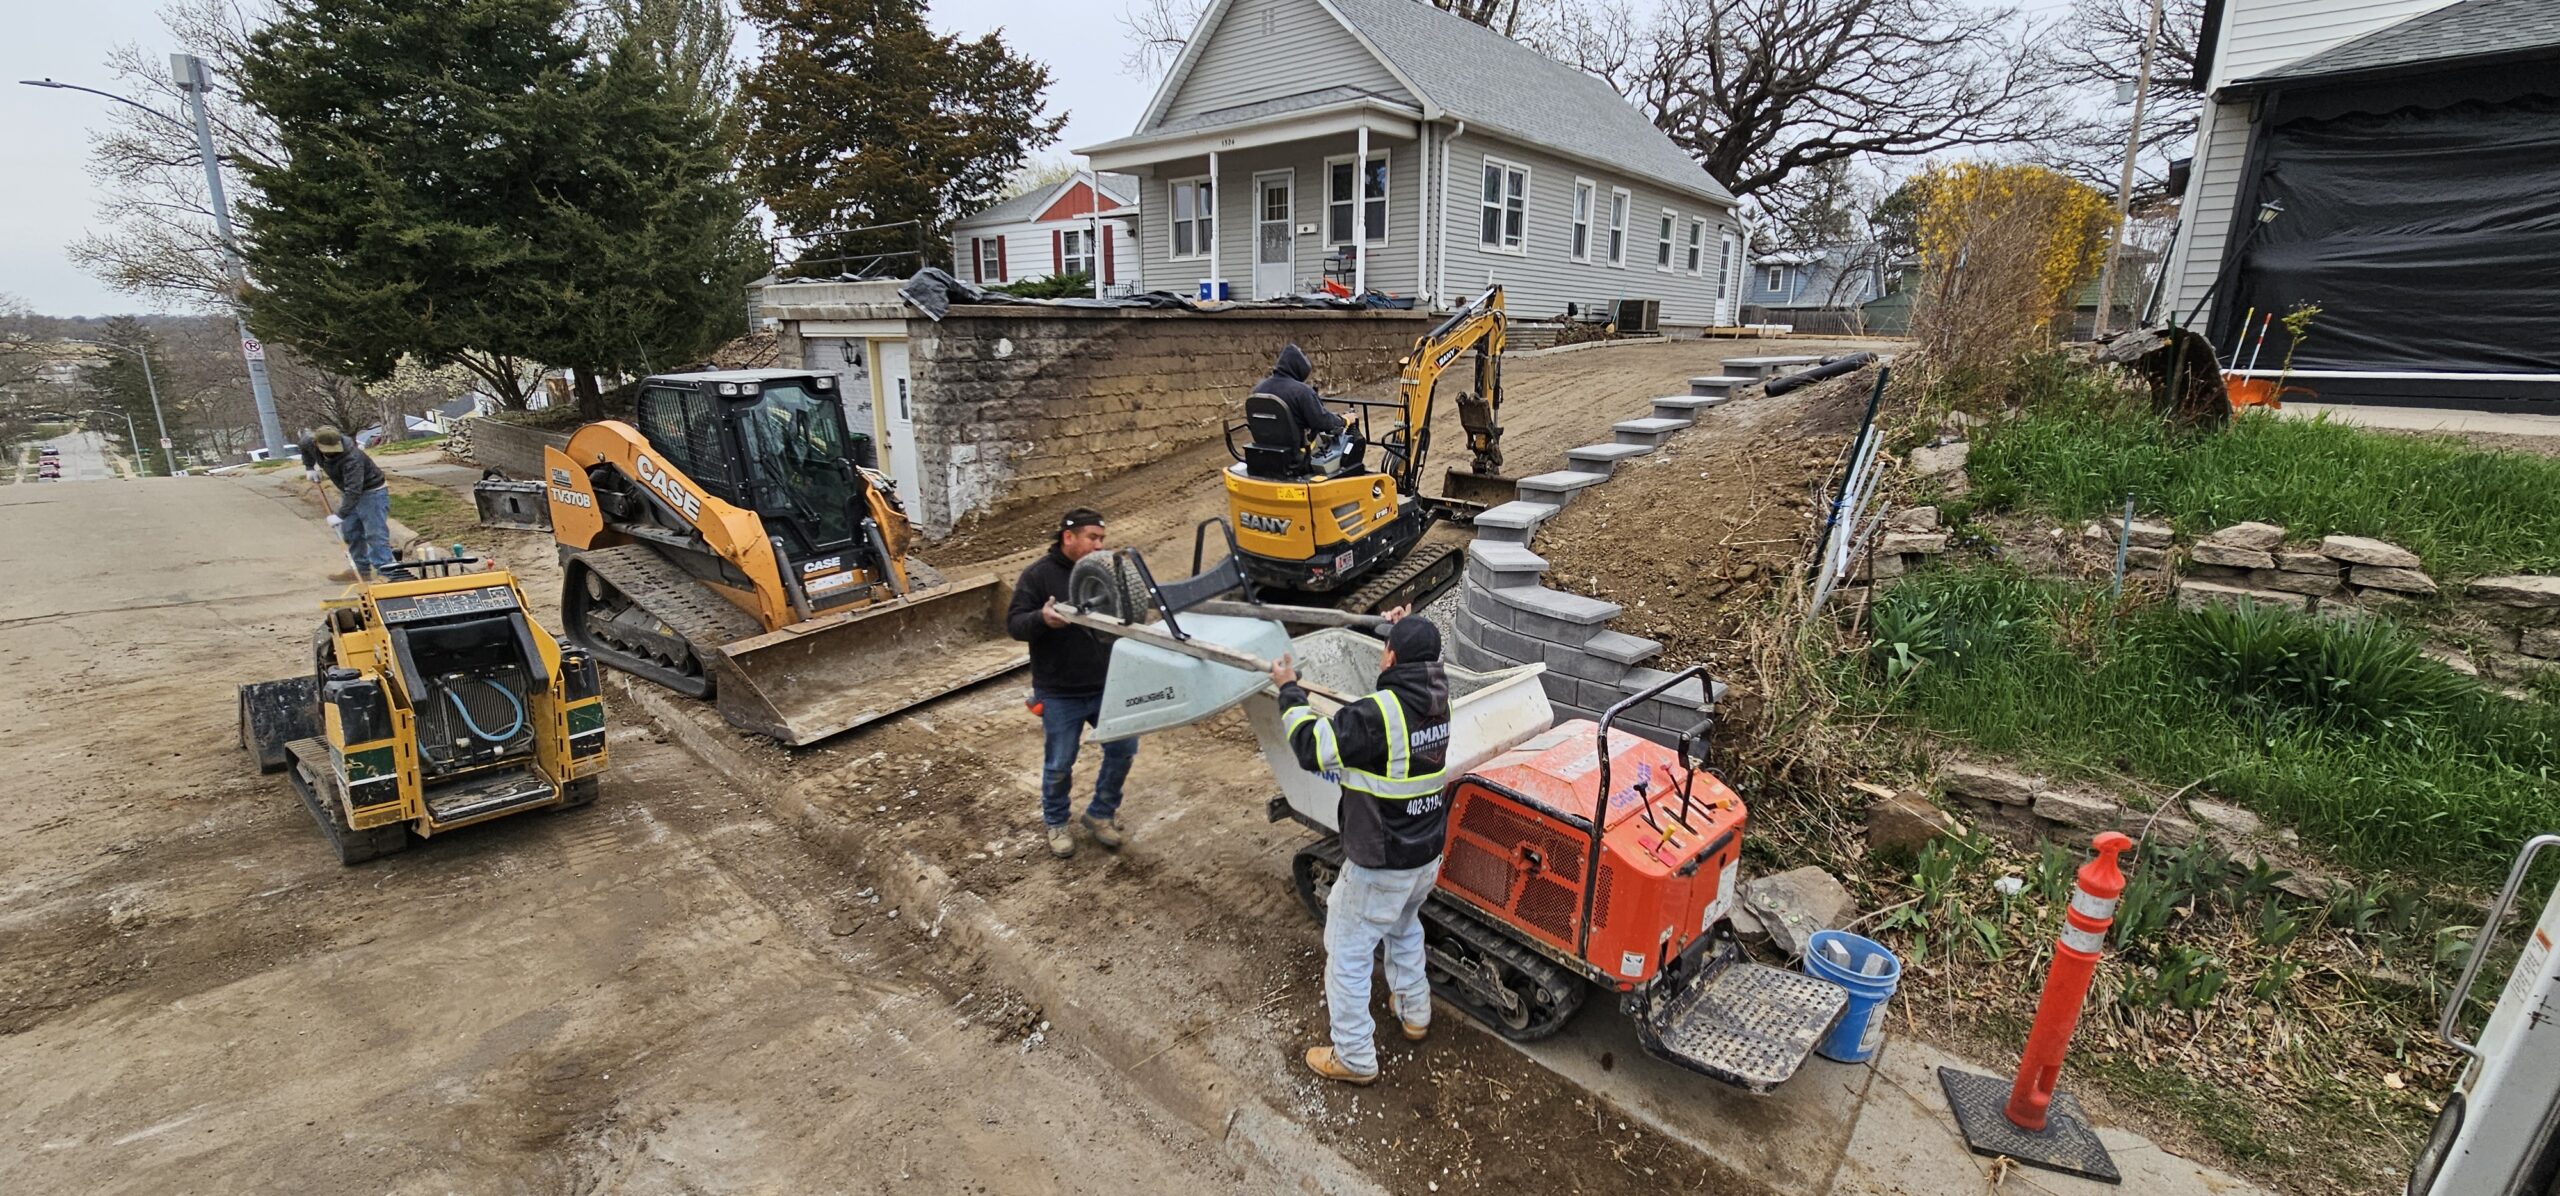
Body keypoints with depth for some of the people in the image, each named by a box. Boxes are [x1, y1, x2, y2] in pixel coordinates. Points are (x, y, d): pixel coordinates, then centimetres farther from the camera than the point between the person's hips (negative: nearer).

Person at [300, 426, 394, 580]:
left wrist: (340, 515, -41)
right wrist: (309, 467, 10)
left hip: (372, 493, -9)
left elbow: (354, 491, -39)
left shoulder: (352, 458, -34)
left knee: (375, 534, -15)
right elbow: (304, 445, 19)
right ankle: (362, 570, 16)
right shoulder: (313, 446, -9)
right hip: (349, 493, 9)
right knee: (350, 533, 10)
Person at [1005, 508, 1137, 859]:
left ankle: (1100, 815, 27)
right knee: (1059, 764, 7)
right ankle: (1056, 823, 32)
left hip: (1105, 687, 4)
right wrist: (1042, 618, -33)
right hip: (1059, 694, -4)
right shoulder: (1038, 575, -9)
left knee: (1123, 748, 5)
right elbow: (1014, 624, -13)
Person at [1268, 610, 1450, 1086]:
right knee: (1405, 928, 33)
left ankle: (1354, 1057, 23)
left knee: (1347, 954, 11)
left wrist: (1289, 690, -9)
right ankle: (1414, 1011, 50)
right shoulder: (1438, 700, -6)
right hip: (1427, 855, 8)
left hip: (1378, 866, -8)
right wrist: (1408, 630, 27)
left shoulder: (1377, 713, -30)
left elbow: (1312, 747, -20)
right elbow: (1421, 667, 20)